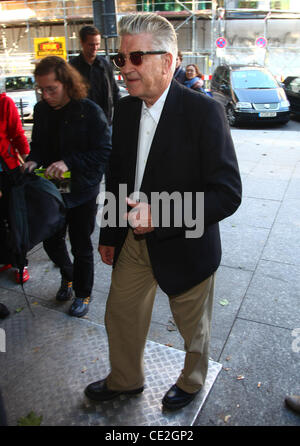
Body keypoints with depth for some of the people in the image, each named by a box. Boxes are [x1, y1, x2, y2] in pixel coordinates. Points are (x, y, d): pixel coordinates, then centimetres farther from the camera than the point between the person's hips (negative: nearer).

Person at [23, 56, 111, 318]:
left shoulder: (90, 111, -16)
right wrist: (33, 161, -9)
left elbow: (105, 152, -19)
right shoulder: (42, 110, 1)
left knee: (81, 247, 9)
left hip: (82, 191, -5)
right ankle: (67, 276, 46)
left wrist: (69, 163, -29)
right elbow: (38, 145, 13)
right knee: (51, 241, 15)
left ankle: (83, 293, 32)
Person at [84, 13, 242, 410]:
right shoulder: (125, 110, -1)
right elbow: (116, 177, 9)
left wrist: (159, 216, -30)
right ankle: (125, 379, 50)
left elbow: (228, 194, -22)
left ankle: (192, 381, 52)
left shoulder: (203, 112, -20)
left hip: (184, 245, -5)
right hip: (132, 242, 6)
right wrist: (109, 235, 11)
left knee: (193, 326, 20)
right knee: (120, 316, 20)